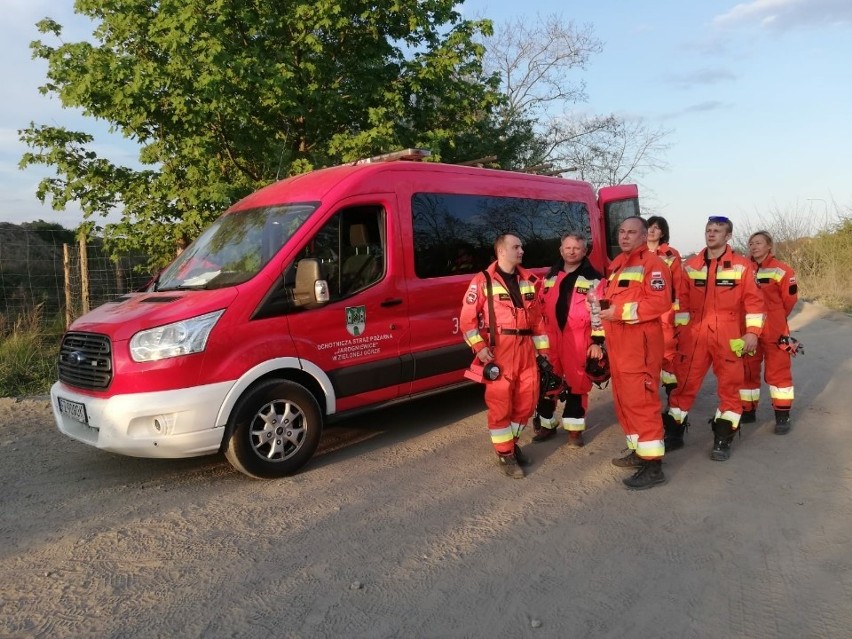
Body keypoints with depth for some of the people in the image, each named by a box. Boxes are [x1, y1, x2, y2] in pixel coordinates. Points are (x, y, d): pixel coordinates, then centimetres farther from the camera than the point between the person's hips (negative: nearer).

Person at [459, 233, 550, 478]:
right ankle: (505, 453, 12)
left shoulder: (529, 280, 14)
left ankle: (511, 441, 31)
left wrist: (542, 350, 11)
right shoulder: (483, 281, -3)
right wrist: (480, 347, -15)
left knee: (527, 400, 10)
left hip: (526, 347, 6)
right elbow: (467, 318, -6)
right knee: (500, 402, -2)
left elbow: (538, 317, 15)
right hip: (499, 348, -5)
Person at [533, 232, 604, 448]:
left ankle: (574, 429, 16)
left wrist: (597, 341, -10)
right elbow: (542, 308, 18)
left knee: (577, 384, 4)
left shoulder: (593, 278, -1)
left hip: (579, 340, -4)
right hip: (550, 338, 4)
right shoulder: (551, 276, 14)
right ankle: (546, 424, 22)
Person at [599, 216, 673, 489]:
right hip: (617, 343, 9)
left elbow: (660, 302, -19)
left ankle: (653, 465, -3)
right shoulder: (617, 265, 20)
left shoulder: (652, 263, -8)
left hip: (640, 342, -9)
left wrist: (621, 311, -19)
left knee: (640, 400, -9)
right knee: (623, 399, 14)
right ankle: (639, 451, 26)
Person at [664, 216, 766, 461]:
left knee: (729, 386, 5)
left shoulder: (742, 265, 0)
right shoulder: (690, 265, 7)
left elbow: (753, 300, -1)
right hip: (694, 335, 2)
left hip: (728, 337, -1)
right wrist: (680, 329, 4)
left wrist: (752, 331, -7)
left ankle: (723, 440, 18)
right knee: (684, 384, 5)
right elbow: (682, 301, 9)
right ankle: (674, 434, 17)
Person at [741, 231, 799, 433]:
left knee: (778, 371, 2)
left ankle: (782, 416, 12)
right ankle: (747, 411, 24)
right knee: (746, 371, 11)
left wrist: (775, 320, 12)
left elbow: (789, 299, 0)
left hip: (774, 331, -4)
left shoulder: (781, 271, -8)